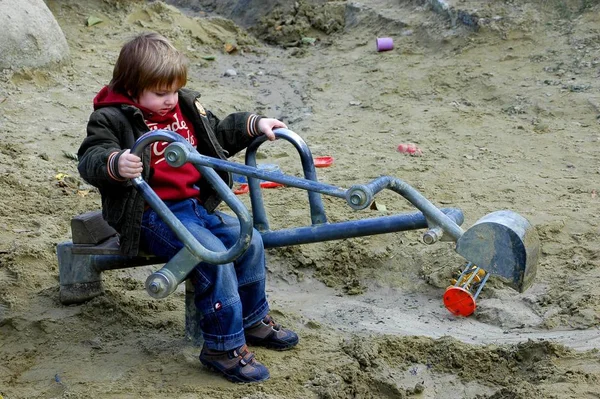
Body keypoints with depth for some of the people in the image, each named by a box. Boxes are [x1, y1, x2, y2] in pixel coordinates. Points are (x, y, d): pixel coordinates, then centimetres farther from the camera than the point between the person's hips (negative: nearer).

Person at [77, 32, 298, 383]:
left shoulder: (186, 105, 12)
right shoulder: (113, 118, -9)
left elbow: (218, 134, 26)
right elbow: (91, 159, -22)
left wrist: (254, 124, 13)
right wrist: (116, 164, -44)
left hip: (196, 205, 8)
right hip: (152, 216, -8)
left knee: (250, 241, -3)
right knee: (214, 255, -25)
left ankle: (253, 320, 17)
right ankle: (224, 347, -15)